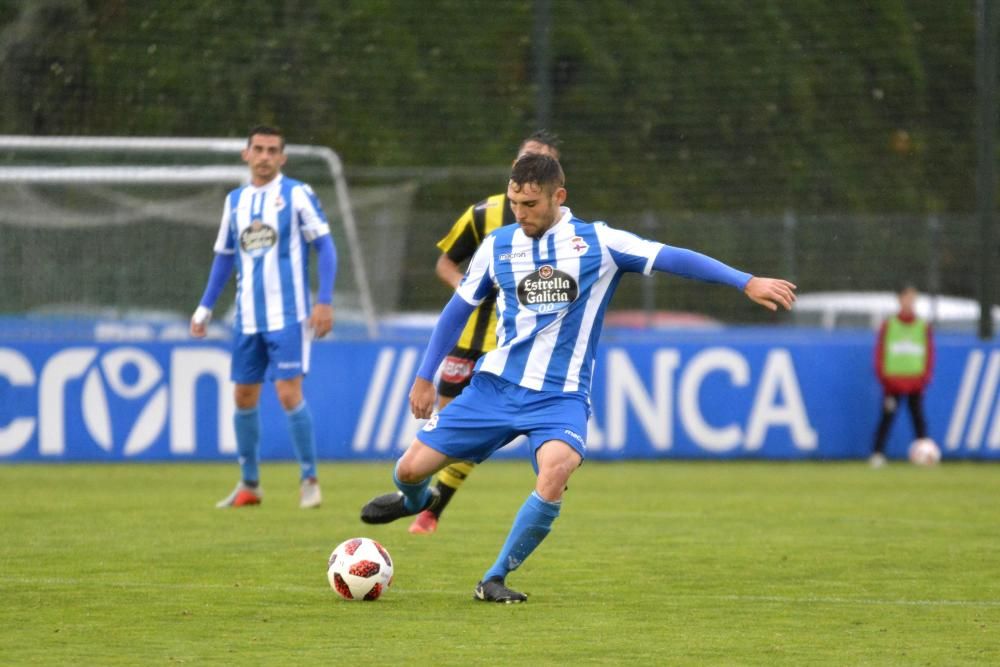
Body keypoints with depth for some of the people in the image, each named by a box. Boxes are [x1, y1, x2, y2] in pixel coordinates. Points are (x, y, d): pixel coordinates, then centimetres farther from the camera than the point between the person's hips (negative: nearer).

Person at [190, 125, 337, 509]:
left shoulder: (297, 195, -3)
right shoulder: (235, 201, 11)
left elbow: (324, 246, -4)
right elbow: (224, 257, 20)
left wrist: (325, 302, -13)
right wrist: (205, 308, 16)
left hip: (287, 317, -5)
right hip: (248, 318, 5)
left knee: (289, 395, -12)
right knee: (244, 398, 7)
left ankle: (309, 480, 0)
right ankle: (249, 485, 19)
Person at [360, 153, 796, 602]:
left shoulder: (598, 243, -4)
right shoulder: (497, 246, 5)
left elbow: (673, 258, -8)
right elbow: (458, 309, 16)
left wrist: (746, 282, -16)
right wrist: (424, 377, 16)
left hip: (560, 396, -3)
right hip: (495, 384, 3)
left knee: (555, 472, -33)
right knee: (411, 468, -1)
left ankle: (495, 579, -15)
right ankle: (417, 500, 41)